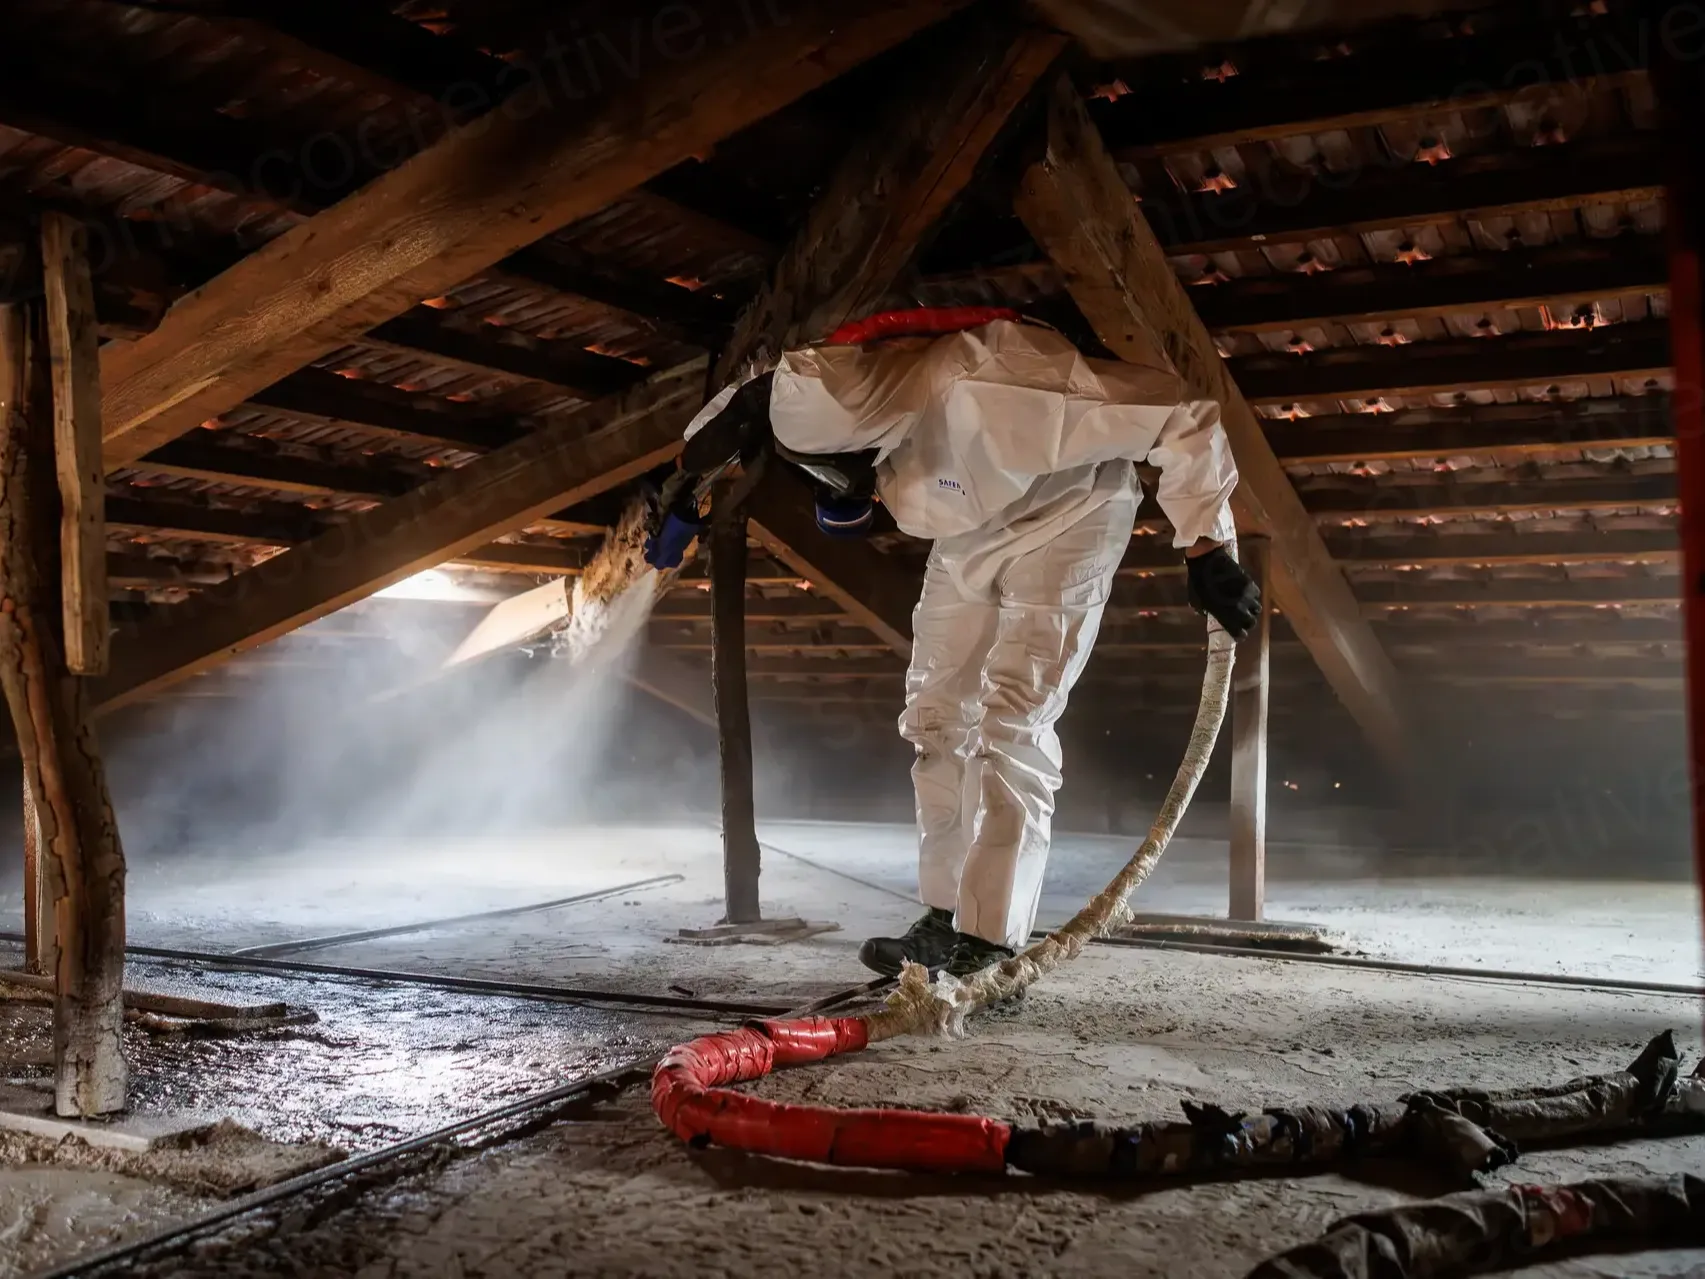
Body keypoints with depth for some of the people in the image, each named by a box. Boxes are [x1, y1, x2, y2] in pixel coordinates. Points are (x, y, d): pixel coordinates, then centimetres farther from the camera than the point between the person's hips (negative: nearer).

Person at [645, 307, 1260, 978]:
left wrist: (1207, 553, -28)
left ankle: (988, 944, -14)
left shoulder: (995, 388, -44)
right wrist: (685, 493, -8)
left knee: (1010, 724, -17)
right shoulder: (836, 395, -24)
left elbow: (1187, 417, -35)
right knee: (937, 719, 5)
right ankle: (948, 916, 14)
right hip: (969, 534, 7)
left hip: (1064, 518, -6)